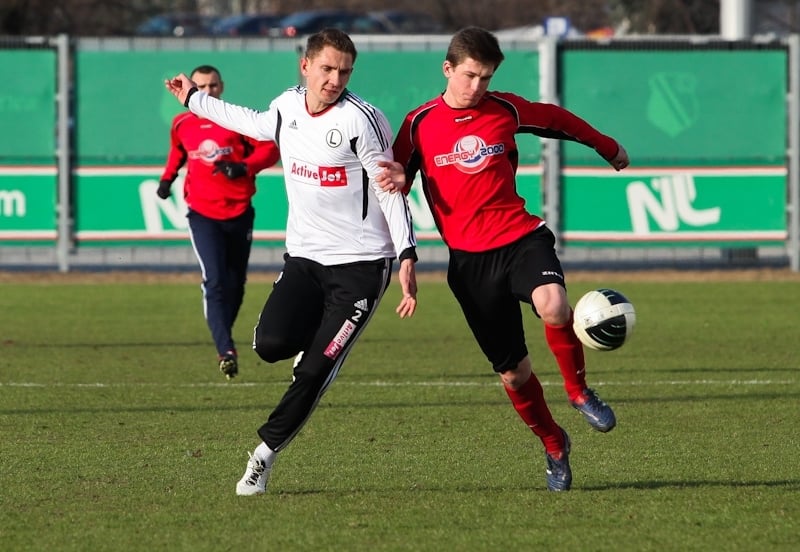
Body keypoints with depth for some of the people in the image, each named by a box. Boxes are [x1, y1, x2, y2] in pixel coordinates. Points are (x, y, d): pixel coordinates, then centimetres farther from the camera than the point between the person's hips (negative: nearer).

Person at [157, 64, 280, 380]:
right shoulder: (182, 125, 5)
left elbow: (270, 149, -5)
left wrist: (244, 167, -20)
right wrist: (167, 178, 15)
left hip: (239, 213, 0)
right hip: (202, 215, 0)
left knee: (235, 284, 11)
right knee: (214, 282, -16)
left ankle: (223, 342, 31)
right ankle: (226, 351, -22)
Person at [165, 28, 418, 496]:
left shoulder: (362, 120, -14)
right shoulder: (287, 107, 5)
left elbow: (391, 189, -9)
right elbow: (255, 124, 30)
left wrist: (407, 256, -17)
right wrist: (195, 100, 39)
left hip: (361, 264, -5)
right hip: (304, 258, 5)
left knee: (314, 372, -11)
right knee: (270, 344, -19)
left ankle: (265, 454, 5)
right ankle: (319, 344, 17)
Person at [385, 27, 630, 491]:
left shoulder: (506, 110, 3)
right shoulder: (420, 124, 1)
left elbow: (558, 120, 21)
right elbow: (394, 184, 6)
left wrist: (609, 148, 35)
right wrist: (393, 183, -20)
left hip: (521, 237, -1)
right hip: (469, 258, 1)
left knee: (553, 307, -33)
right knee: (513, 372, 3)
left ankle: (579, 391, -6)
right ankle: (554, 447, 29)